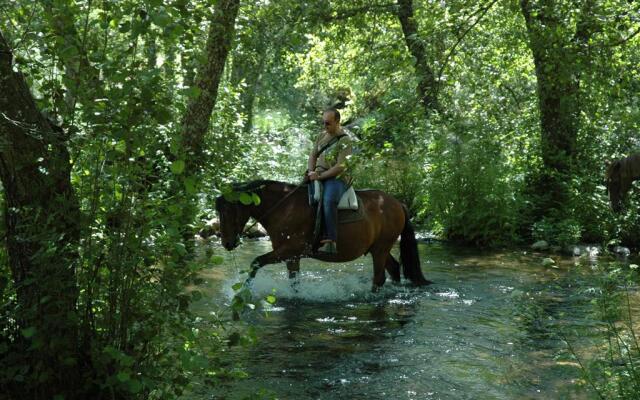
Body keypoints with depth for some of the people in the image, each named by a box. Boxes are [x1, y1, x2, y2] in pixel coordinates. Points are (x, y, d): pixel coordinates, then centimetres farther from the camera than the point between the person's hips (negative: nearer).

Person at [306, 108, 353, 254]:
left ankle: (331, 241, -37)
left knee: (328, 200, -35)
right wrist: (311, 171, -2)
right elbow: (313, 155, 18)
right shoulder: (322, 135, 14)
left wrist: (320, 175, -17)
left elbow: (340, 167, -16)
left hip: (337, 177, -8)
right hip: (318, 174, 8)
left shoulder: (345, 141, -9)